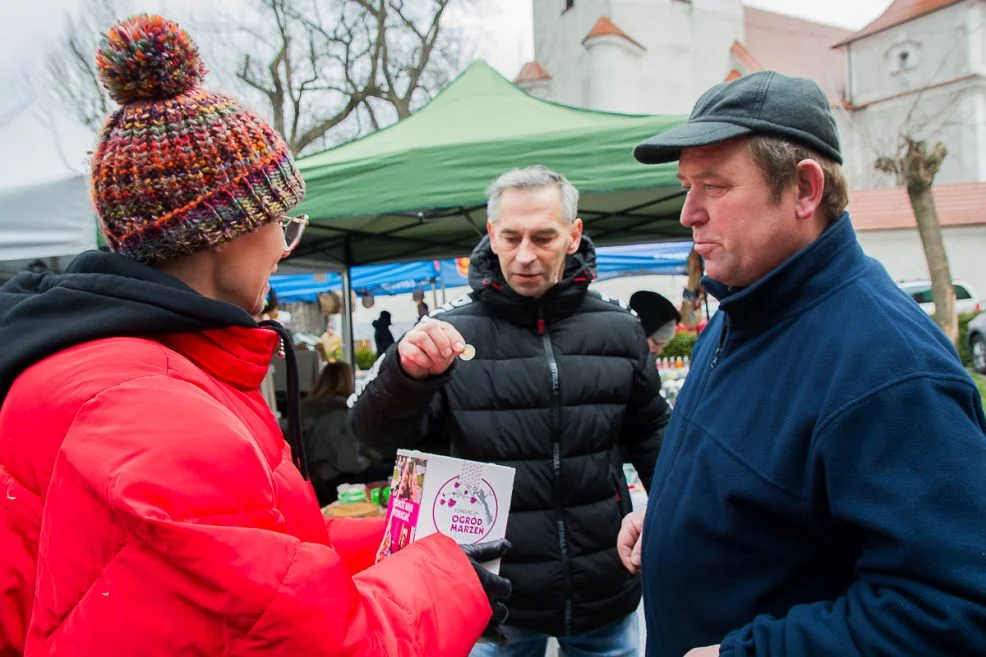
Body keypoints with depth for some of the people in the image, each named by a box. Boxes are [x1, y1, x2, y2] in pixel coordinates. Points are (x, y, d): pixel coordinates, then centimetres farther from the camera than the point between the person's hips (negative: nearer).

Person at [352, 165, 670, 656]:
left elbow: (651, 436, 10)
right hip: (493, 594, -2)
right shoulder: (454, 330, -8)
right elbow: (380, 436, -13)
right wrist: (407, 371, -32)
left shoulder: (618, 329, -1)